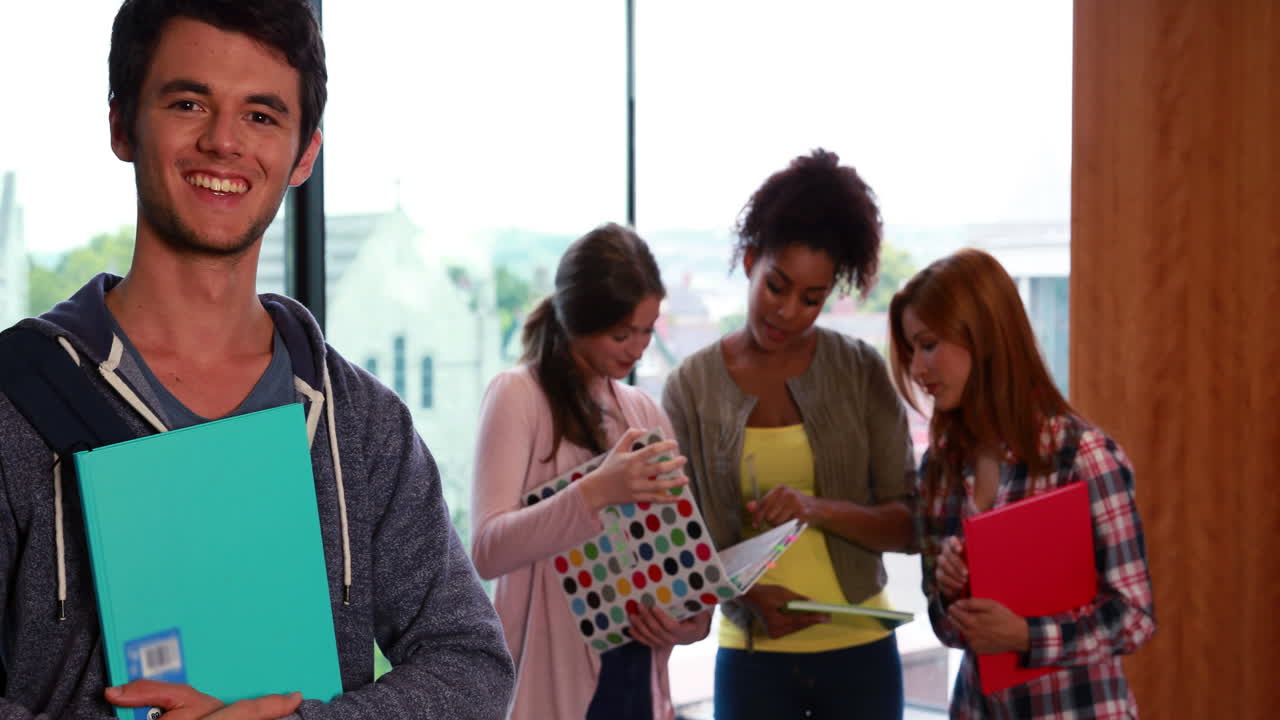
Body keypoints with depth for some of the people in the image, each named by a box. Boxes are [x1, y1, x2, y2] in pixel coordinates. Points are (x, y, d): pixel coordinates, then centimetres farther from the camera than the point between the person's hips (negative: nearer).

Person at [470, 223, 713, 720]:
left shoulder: (645, 412, 11)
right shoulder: (519, 396, -6)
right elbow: (486, 549, -17)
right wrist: (594, 492, -30)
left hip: (638, 675, 5)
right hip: (553, 679, -5)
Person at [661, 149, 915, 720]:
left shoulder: (861, 372, -1)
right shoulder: (692, 385, -2)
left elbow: (909, 524, -3)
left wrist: (819, 509, -19)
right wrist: (748, 591, -17)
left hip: (860, 652, 1)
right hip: (753, 657, 0)